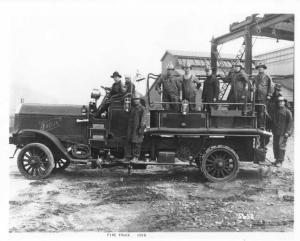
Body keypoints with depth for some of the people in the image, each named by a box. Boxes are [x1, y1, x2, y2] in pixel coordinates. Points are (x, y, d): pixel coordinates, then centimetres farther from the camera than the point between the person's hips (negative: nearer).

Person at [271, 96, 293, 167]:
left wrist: (288, 132, -13)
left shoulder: (287, 111, -4)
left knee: (281, 146, -8)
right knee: (275, 146, 8)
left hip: (283, 133, -5)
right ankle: (277, 159, 22)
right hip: (275, 132, 5)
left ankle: (280, 161, 1)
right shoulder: (275, 111, 12)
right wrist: (272, 130, 13)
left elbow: (290, 122, -7)